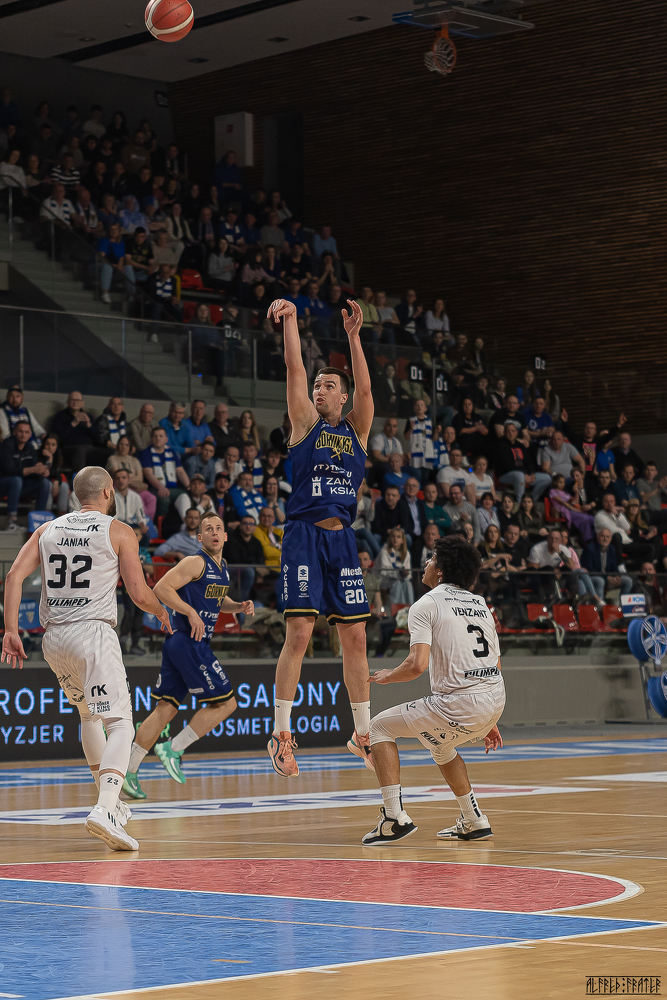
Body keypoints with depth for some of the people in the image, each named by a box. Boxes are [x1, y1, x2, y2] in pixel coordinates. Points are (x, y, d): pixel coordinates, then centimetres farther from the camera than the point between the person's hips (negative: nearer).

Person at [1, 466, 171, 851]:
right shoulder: (119, 532, 1)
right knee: (120, 724, -8)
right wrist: (162, 612, 19)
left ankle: (110, 802, 33)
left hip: (54, 638, 6)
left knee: (90, 715, 26)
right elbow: (139, 592, -2)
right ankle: (105, 809, -30)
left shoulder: (48, 529, 14)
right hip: (94, 632, -6)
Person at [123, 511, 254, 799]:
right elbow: (161, 588, -16)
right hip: (189, 643, -9)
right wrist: (191, 612, -21)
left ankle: (129, 771, 3)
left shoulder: (222, 568, 18)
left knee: (166, 708, 5)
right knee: (226, 703, -4)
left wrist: (238, 607, 15)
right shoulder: (196, 562, -10)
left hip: (178, 645, 9)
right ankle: (173, 748, -2)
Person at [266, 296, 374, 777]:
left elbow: (365, 387, -2)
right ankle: (281, 734, -6)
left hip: (342, 540, 3)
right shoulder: (306, 423, 8)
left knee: (355, 637, 5)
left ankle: (363, 734, 14)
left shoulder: (356, 430, 13)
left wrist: (353, 336, -8)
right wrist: (291, 319, -7)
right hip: (305, 536, -3)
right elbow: (296, 370, -1)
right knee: (299, 633, -11)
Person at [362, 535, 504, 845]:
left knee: (381, 727, 8)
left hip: (460, 703, -8)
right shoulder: (480, 603, 19)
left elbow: (418, 664, -16)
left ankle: (394, 816, -1)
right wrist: (488, 722, 29)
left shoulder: (426, 605, -3)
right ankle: (474, 822, 32)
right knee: (438, 743, 35)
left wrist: (388, 676, 5)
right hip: (495, 700, 8)